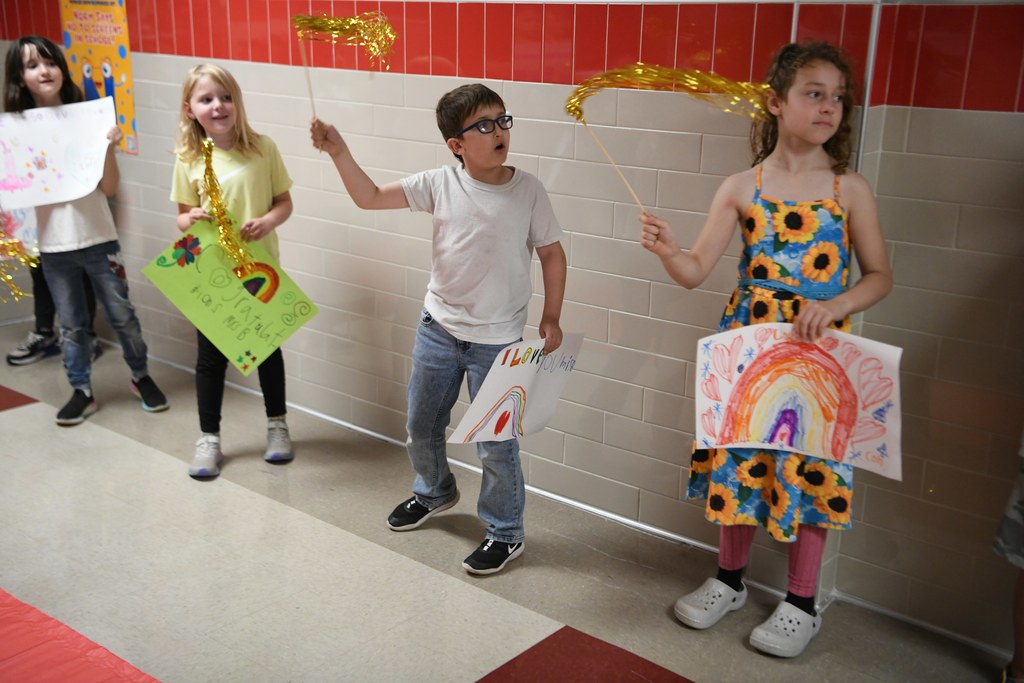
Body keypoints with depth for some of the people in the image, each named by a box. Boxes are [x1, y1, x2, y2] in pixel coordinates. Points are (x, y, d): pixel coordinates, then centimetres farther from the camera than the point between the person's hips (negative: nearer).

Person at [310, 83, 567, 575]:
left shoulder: (528, 189, -11)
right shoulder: (439, 184, -8)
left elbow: (552, 253, -3)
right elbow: (370, 198, -8)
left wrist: (551, 318, -5)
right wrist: (340, 154, -22)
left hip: (497, 339, -3)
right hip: (438, 326, 3)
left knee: (495, 443, 3)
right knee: (421, 425, 21)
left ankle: (505, 533, 25)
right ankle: (433, 492, 50)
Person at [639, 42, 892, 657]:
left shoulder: (850, 189, -3)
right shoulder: (741, 188, -1)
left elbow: (880, 276, 1)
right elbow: (697, 270, -5)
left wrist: (834, 305, -17)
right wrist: (667, 249, -26)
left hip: (819, 345, -1)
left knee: (808, 466, 5)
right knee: (739, 456, 11)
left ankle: (802, 604, 23)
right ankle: (730, 581, 32)